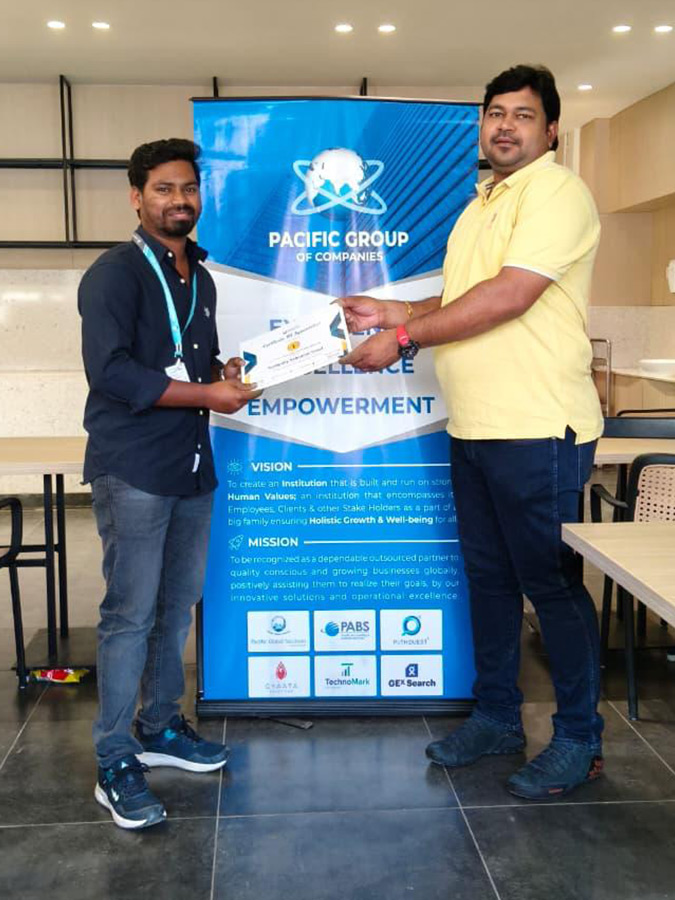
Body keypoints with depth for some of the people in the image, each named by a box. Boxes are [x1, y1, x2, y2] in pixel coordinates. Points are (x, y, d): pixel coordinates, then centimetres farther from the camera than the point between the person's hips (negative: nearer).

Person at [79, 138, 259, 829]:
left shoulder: (200, 278, 17)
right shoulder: (115, 274, -8)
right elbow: (110, 371, -19)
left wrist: (225, 370, 5)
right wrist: (205, 393, -18)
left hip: (192, 467, 8)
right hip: (133, 470, -7)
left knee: (177, 607, 13)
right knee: (130, 613, -5)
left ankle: (159, 728, 29)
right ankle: (115, 765, 6)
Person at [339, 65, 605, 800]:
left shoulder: (556, 192, -9)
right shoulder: (481, 206, 20)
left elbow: (509, 296, -20)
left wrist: (403, 338, -15)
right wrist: (393, 312, 10)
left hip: (538, 432, -9)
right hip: (474, 429, 9)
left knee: (552, 584, 1)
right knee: (488, 576, 15)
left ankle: (579, 740, 17)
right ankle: (496, 717, 30)